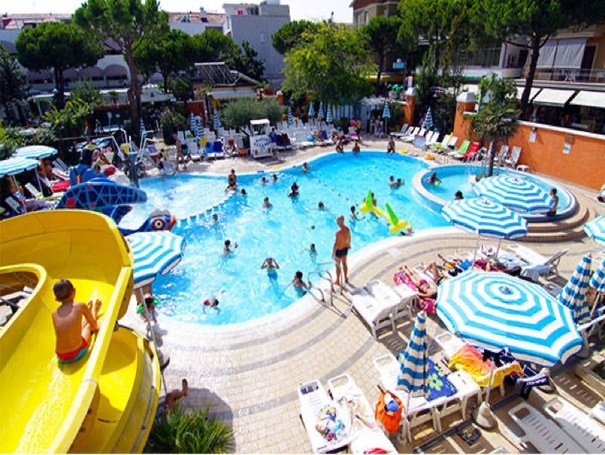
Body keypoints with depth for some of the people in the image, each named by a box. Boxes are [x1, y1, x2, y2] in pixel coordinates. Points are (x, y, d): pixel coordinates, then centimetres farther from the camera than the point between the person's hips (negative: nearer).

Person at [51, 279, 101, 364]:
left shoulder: (54, 314, -2)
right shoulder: (80, 306, -12)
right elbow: (94, 325, 3)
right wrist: (97, 328, 27)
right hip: (77, 354, -4)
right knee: (89, 325, 23)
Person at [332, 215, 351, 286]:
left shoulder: (339, 232, -30)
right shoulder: (347, 229, -8)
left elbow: (336, 244, -25)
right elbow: (349, 238, 9)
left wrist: (333, 252, -14)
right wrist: (349, 244, 28)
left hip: (339, 250, -7)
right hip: (345, 248, 7)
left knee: (338, 265, 11)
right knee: (344, 264, 23)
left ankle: (338, 281, 26)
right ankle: (346, 278, 38)